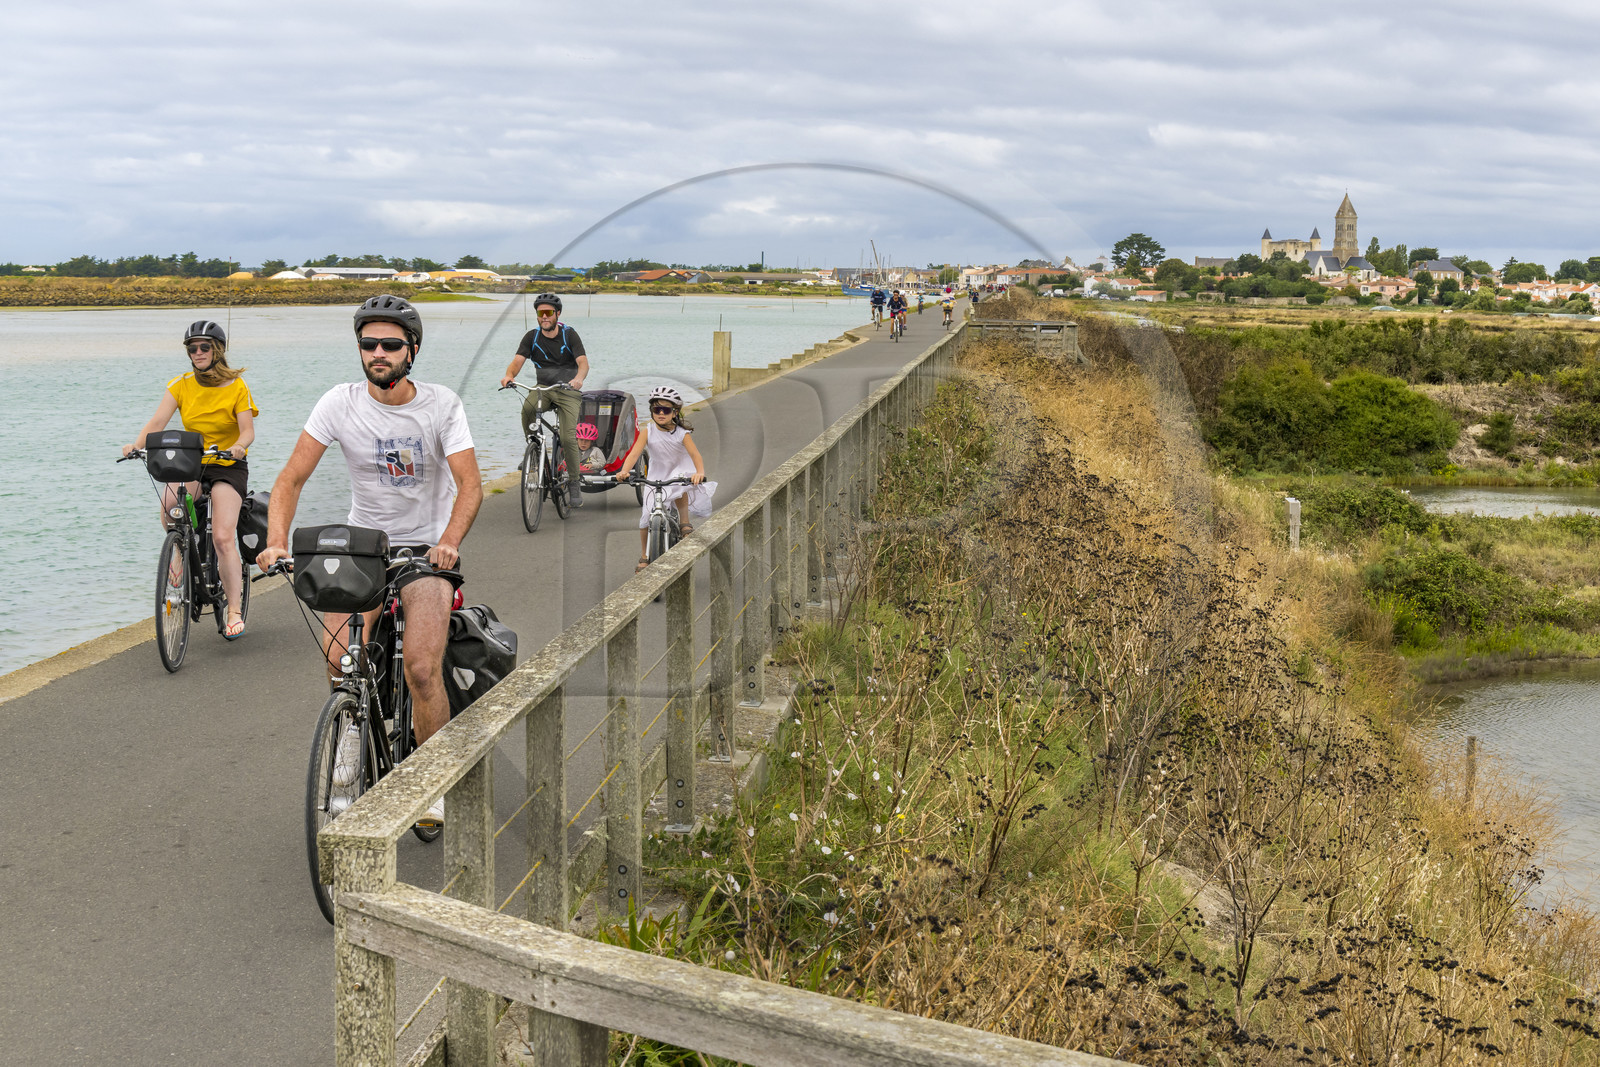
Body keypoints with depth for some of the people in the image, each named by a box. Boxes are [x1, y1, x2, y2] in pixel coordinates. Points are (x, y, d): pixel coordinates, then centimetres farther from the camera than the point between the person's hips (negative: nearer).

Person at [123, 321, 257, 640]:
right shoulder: (181, 385, 1)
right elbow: (158, 421, -10)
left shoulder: (236, 387, -7)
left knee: (222, 538, -17)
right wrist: (137, 444, -29)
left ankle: (234, 612, -10)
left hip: (228, 467, -3)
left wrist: (238, 446, -37)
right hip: (191, 464, 3)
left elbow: (248, 431, -14)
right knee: (168, 504, -31)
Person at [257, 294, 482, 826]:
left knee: (422, 668, -19)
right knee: (338, 660, -18)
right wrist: (276, 540, -26)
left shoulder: (441, 404, -10)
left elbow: (469, 485, -18)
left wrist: (449, 542, -36)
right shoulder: (341, 403, -8)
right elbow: (292, 479, -9)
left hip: (427, 548, -2)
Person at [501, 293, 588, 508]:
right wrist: (509, 375, -34)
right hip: (544, 388, 2)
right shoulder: (532, 337, -1)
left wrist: (579, 378, -43)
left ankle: (574, 482, 0)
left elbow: (583, 362, -20)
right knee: (527, 408, -34)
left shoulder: (569, 334, -8)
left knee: (567, 438, -19)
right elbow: (517, 361, -11)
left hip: (568, 390, -2)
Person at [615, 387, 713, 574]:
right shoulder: (648, 431, -15)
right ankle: (644, 557, 12)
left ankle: (684, 524, -15)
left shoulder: (681, 433, -17)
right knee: (646, 515, -4)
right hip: (657, 473, 2)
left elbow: (695, 454, -29)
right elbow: (634, 453, -25)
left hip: (679, 470, -2)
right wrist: (624, 471, -44)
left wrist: (700, 472, -50)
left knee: (679, 488, -38)